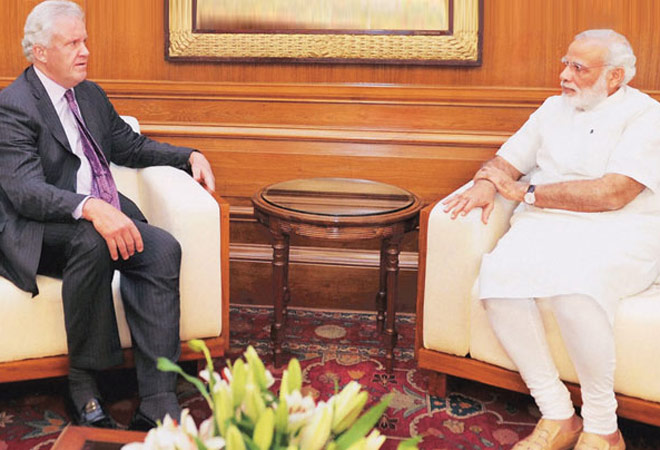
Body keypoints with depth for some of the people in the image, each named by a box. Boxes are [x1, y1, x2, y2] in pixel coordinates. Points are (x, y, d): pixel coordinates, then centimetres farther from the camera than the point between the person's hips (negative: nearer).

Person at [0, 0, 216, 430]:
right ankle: (83, 385, -20)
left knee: (163, 248, -23)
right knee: (92, 241, -39)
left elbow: (132, 146, 29)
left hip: (105, 217, 7)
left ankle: (157, 407, -28)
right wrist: (90, 208, -39)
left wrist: (190, 156, 12)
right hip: (38, 233, -6)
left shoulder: (92, 95, 18)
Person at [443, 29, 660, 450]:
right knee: (498, 276, -28)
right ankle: (558, 416, -17)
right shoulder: (554, 108, 20)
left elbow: (612, 194, -15)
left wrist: (524, 191, -10)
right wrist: (486, 184, -6)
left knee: (574, 283, -38)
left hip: (620, 234, -5)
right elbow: (507, 160, 20)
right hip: (544, 226, 5)